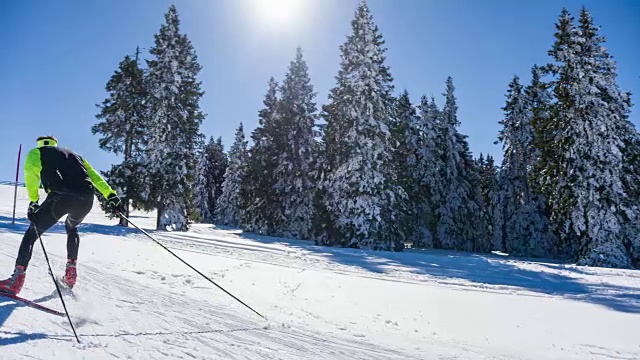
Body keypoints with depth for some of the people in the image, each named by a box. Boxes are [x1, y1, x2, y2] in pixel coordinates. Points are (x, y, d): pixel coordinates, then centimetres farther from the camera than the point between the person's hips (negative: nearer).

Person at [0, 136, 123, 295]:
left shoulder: (36, 152, 25)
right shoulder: (74, 155, 37)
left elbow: (31, 171, 2)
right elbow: (94, 176, 24)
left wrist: (33, 201, -1)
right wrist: (111, 195, 15)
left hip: (61, 196, -4)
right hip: (86, 199, 5)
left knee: (32, 232, 11)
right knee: (71, 228, 32)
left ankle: (17, 279, -2)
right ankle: (70, 275, 25)